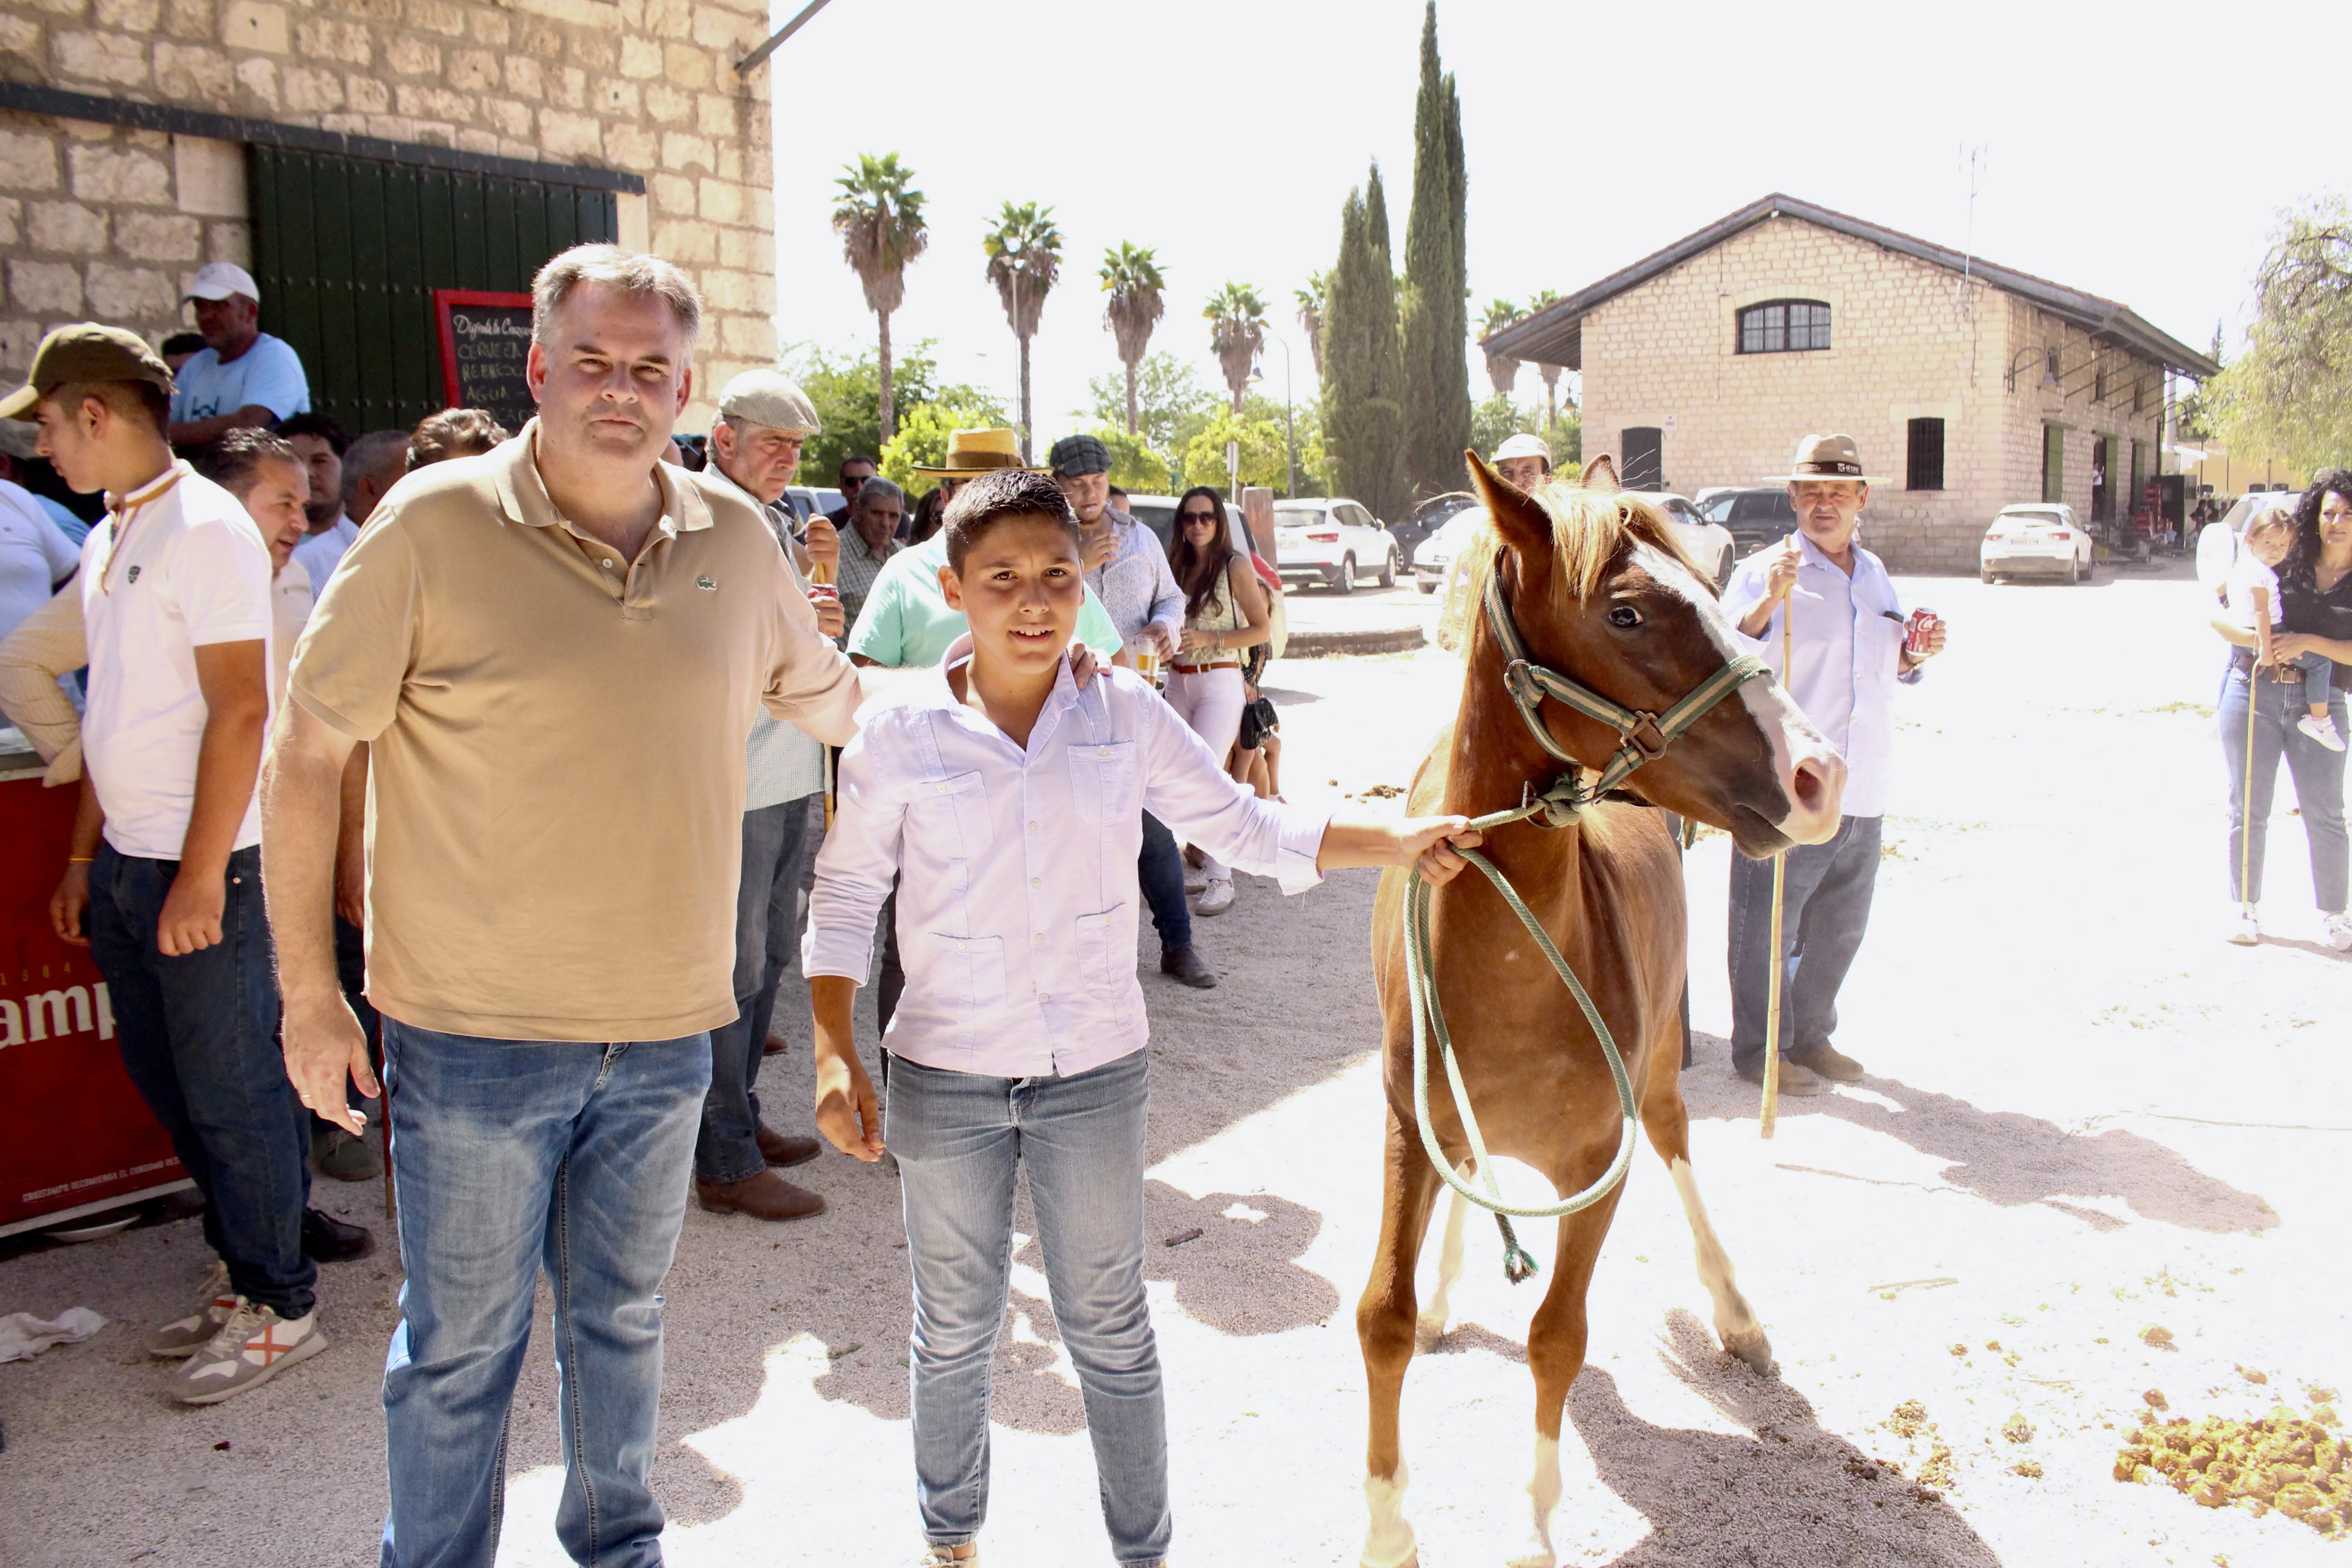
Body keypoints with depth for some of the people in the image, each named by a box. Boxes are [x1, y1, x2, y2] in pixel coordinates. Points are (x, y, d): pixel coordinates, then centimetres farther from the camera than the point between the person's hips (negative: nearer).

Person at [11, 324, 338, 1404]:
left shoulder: (204, 530, -13)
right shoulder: (106, 541, 14)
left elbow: (238, 712, -19)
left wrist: (201, 874, -21)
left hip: (202, 867, -9)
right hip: (124, 866, 9)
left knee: (232, 1093, 0)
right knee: (171, 1087, 15)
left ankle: (281, 1308, 14)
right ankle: (240, 1275, 29)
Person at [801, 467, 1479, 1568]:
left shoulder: (1128, 717, -5)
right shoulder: (899, 732, -8)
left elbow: (1244, 828, 1)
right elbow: (846, 894, -2)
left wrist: (1395, 843, -9)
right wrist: (835, 1055, -8)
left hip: (1096, 1073, 0)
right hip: (945, 1078, 0)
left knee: (1111, 1332, 13)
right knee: (955, 1329, 18)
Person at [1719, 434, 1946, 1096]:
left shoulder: (1875, 575, 15)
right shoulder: (1763, 572, -7)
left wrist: (1915, 655, 4)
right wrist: (1768, 601, -34)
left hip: (1862, 792, 7)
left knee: (1841, 928, 18)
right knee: (1768, 927, 1)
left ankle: (1810, 1036, 34)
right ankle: (1759, 1051, 15)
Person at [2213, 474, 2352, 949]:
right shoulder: (2283, 563, 5)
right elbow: (2219, 615, 3)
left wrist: (2308, 642, -19)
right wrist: (2255, 639, -15)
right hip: (2252, 693, 1)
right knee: (2249, 811, 6)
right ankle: (2244, 908, 17)